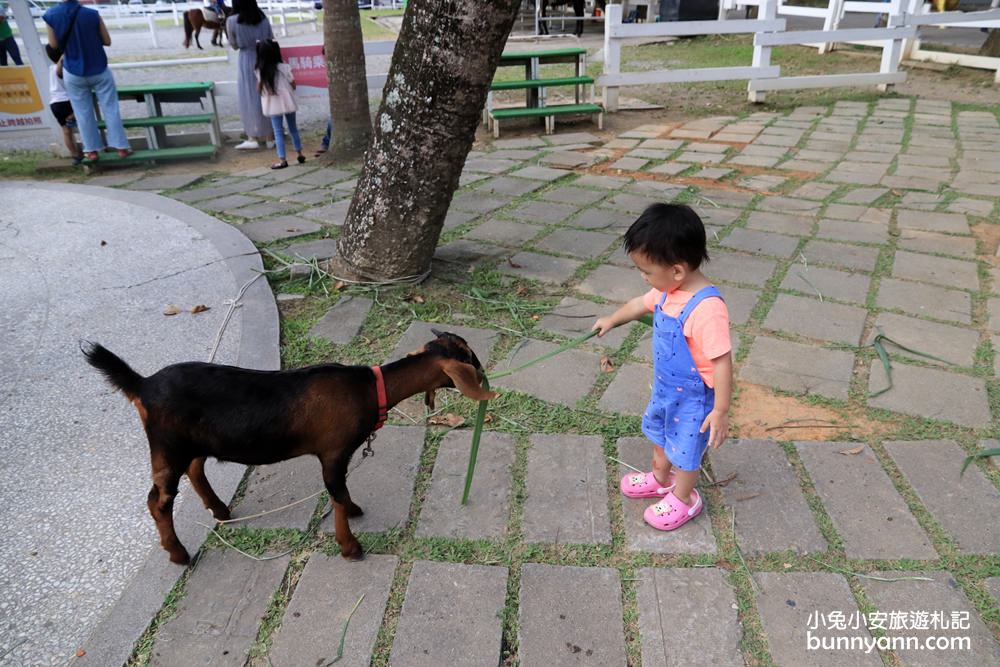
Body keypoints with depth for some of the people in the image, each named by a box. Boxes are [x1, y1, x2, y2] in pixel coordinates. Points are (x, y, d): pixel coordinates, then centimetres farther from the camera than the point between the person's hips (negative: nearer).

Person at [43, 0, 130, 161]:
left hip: (73, 73, 1)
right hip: (99, 70, -1)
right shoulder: (92, 14, -14)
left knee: (83, 113, 11)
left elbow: (54, 44, -2)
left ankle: (92, 150, 16)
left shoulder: (51, 15, -11)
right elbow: (107, 41, -4)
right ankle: (121, 147, 10)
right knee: (110, 109, 8)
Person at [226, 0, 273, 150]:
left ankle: (252, 137, 0)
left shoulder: (232, 21, -8)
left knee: (249, 100, 3)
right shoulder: (263, 19, 0)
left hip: (247, 63, -3)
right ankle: (269, 137, 15)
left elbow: (235, 45, 1)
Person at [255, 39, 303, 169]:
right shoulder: (284, 68, -8)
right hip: (288, 102, 1)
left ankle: (282, 159, -3)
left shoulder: (260, 71, -5)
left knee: (278, 131, 2)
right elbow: (293, 85, -1)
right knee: (293, 128, 17)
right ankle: (300, 154, 24)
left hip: (272, 105, -1)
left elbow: (259, 89, 1)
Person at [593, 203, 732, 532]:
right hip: (665, 387, 9)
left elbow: (722, 362, -32)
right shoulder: (669, 290, -10)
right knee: (659, 432, 29)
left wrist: (720, 411, -25)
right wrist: (613, 319, 27)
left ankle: (684, 499, 40)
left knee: (685, 447, 15)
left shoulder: (707, 309, -37)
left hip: (693, 397, -8)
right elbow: (641, 304, 11)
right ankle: (661, 478, 54)